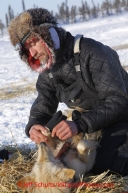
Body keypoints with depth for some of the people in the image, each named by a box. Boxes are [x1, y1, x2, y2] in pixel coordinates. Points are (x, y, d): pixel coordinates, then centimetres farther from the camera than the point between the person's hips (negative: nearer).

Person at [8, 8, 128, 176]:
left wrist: (80, 125, -43)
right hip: (89, 123, 8)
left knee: (102, 169, -24)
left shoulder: (91, 52, -27)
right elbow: (42, 108, -1)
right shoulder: (47, 72, -2)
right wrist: (33, 127, -26)